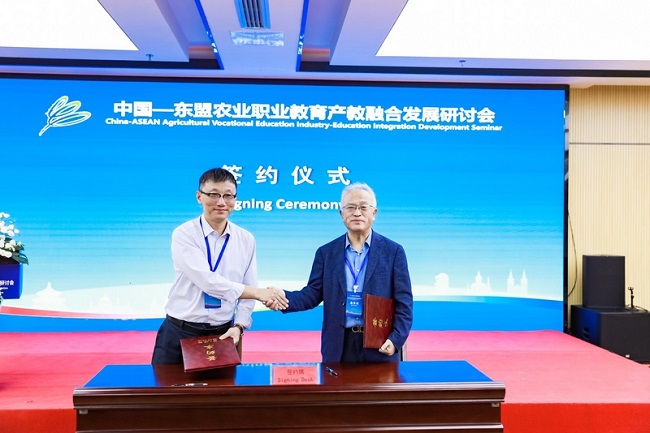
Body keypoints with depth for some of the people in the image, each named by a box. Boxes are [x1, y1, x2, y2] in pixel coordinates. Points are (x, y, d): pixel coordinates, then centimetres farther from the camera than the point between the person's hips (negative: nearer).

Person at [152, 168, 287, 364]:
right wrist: (259, 293, -23)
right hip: (180, 333, -2)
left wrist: (238, 326, -12)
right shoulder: (184, 235, -10)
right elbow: (208, 281, -21)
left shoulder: (246, 240, 2)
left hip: (223, 334, 3)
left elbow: (248, 290, 3)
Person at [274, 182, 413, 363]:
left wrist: (396, 339, -13)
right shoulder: (326, 252, 7)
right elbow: (313, 294, 3)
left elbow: (404, 302, -1)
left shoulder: (393, 251, 1)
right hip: (338, 348, 2)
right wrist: (284, 297, -16)